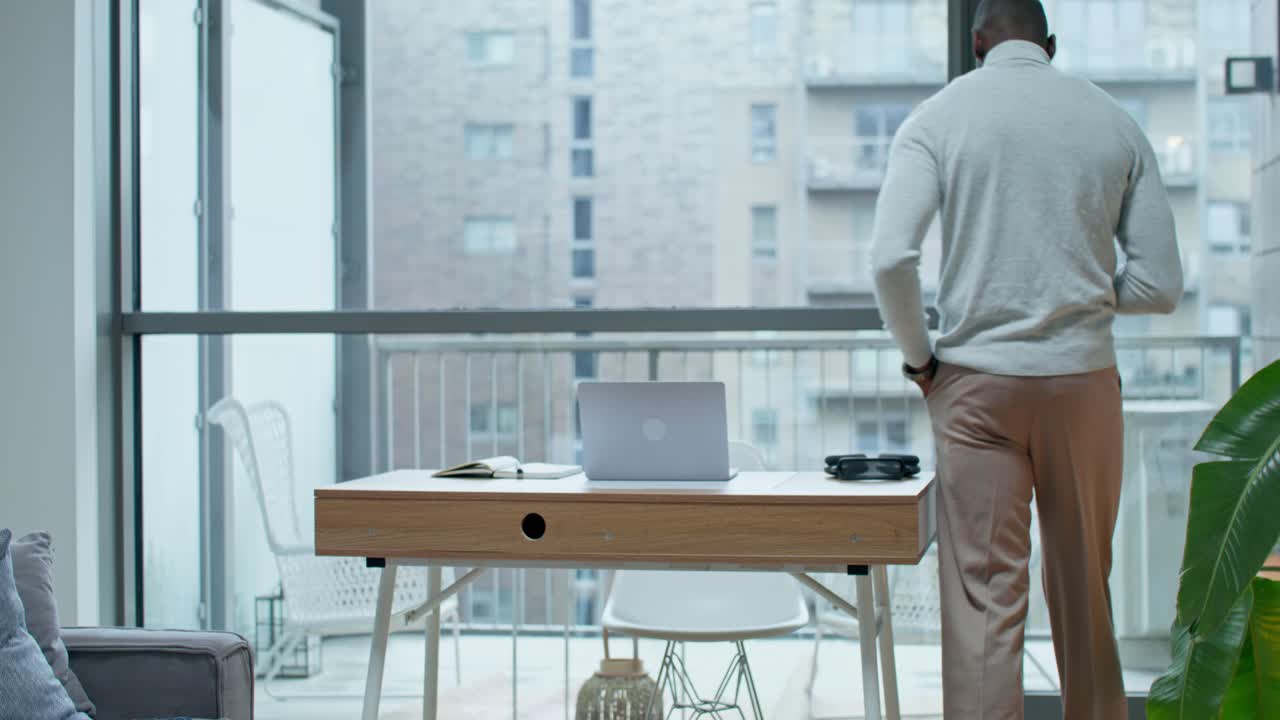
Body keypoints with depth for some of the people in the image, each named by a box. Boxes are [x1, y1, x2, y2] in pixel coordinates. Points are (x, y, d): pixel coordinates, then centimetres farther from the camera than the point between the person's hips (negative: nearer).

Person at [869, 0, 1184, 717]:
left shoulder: (938, 118, 1)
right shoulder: (1116, 122, 7)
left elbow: (891, 259, -12)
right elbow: (1161, 284, 4)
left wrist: (920, 357, 3)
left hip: (977, 380, -2)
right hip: (1084, 376, 2)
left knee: (983, 594, -1)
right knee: (1084, 589, 15)